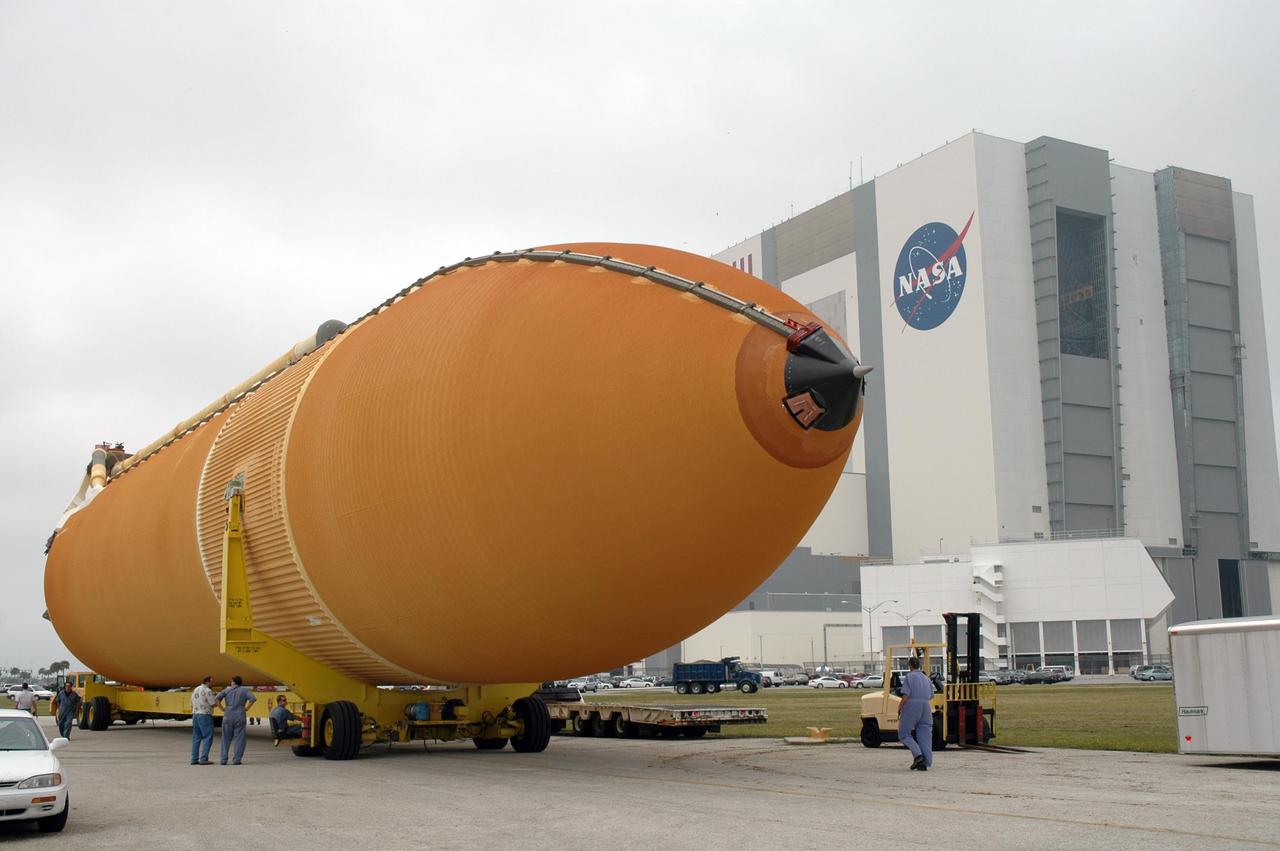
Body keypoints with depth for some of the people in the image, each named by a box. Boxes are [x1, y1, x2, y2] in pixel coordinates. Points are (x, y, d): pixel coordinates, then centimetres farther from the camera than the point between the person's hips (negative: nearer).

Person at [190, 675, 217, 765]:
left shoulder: (195, 690, 16)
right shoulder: (207, 691, -11)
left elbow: (192, 704, 19)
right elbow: (213, 704, -12)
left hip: (195, 715, 8)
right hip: (205, 716, -8)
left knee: (196, 738, 9)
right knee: (208, 738, -5)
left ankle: (194, 759, 6)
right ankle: (203, 759, -12)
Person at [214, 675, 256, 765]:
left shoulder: (227, 690, 9)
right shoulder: (244, 690, 6)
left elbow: (216, 699, -4)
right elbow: (253, 698, -10)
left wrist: (223, 709, 1)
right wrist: (246, 708, -1)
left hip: (228, 716, 1)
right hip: (240, 716, -1)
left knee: (226, 739, 10)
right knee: (239, 739, 3)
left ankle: (223, 760, 7)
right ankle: (236, 760, -4)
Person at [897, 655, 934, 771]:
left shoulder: (909, 677, -4)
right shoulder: (926, 678, 17)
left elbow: (906, 695, -13)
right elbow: (931, 696, 19)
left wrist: (899, 708, -4)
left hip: (911, 707, -6)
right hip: (926, 708, 6)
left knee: (904, 734, 5)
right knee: (924, 736, 4)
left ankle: (918, 754, -14)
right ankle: (924, 763, -2)